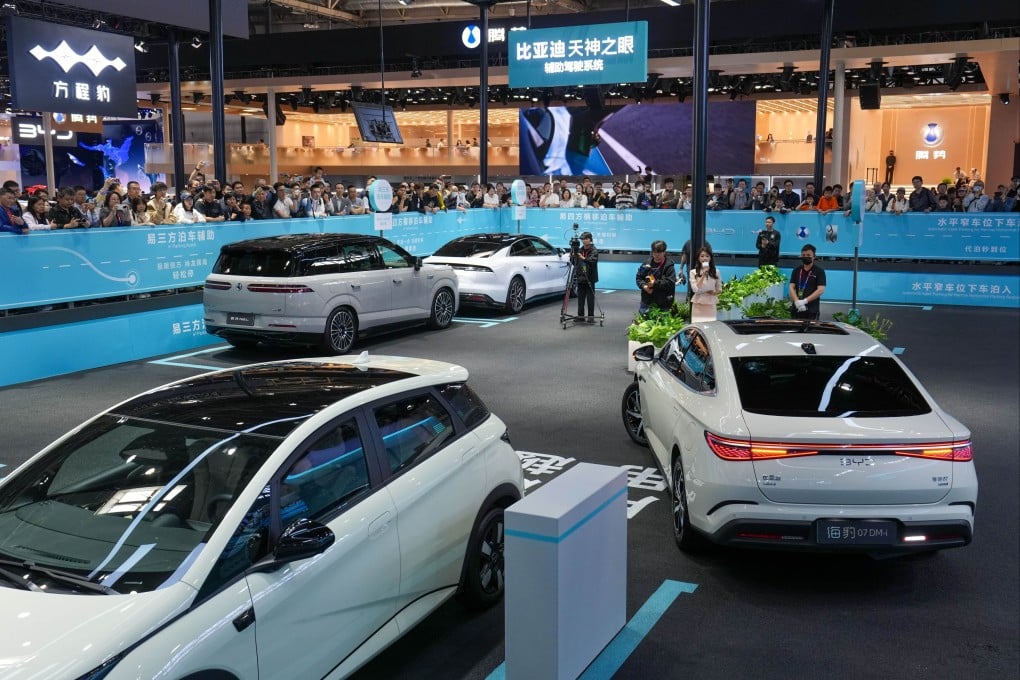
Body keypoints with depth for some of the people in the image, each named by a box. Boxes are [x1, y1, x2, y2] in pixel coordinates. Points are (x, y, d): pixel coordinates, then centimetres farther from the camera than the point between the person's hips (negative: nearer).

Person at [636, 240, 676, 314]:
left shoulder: (669, 265, -7)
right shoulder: (647, 263, 7)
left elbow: (670, 282, -16)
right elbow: (638, 277, 10)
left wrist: (655, 283, -24)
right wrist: (644, 286, -10)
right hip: (647, 300, 4)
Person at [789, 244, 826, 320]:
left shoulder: (819, 271, 2)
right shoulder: (796, 271, 13)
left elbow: (820, 290, -8)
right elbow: (792, 287, 6)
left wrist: (805, 301, -17)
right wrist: (797, 302, -13)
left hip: (812, 310, -3)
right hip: (796, 309, 4)